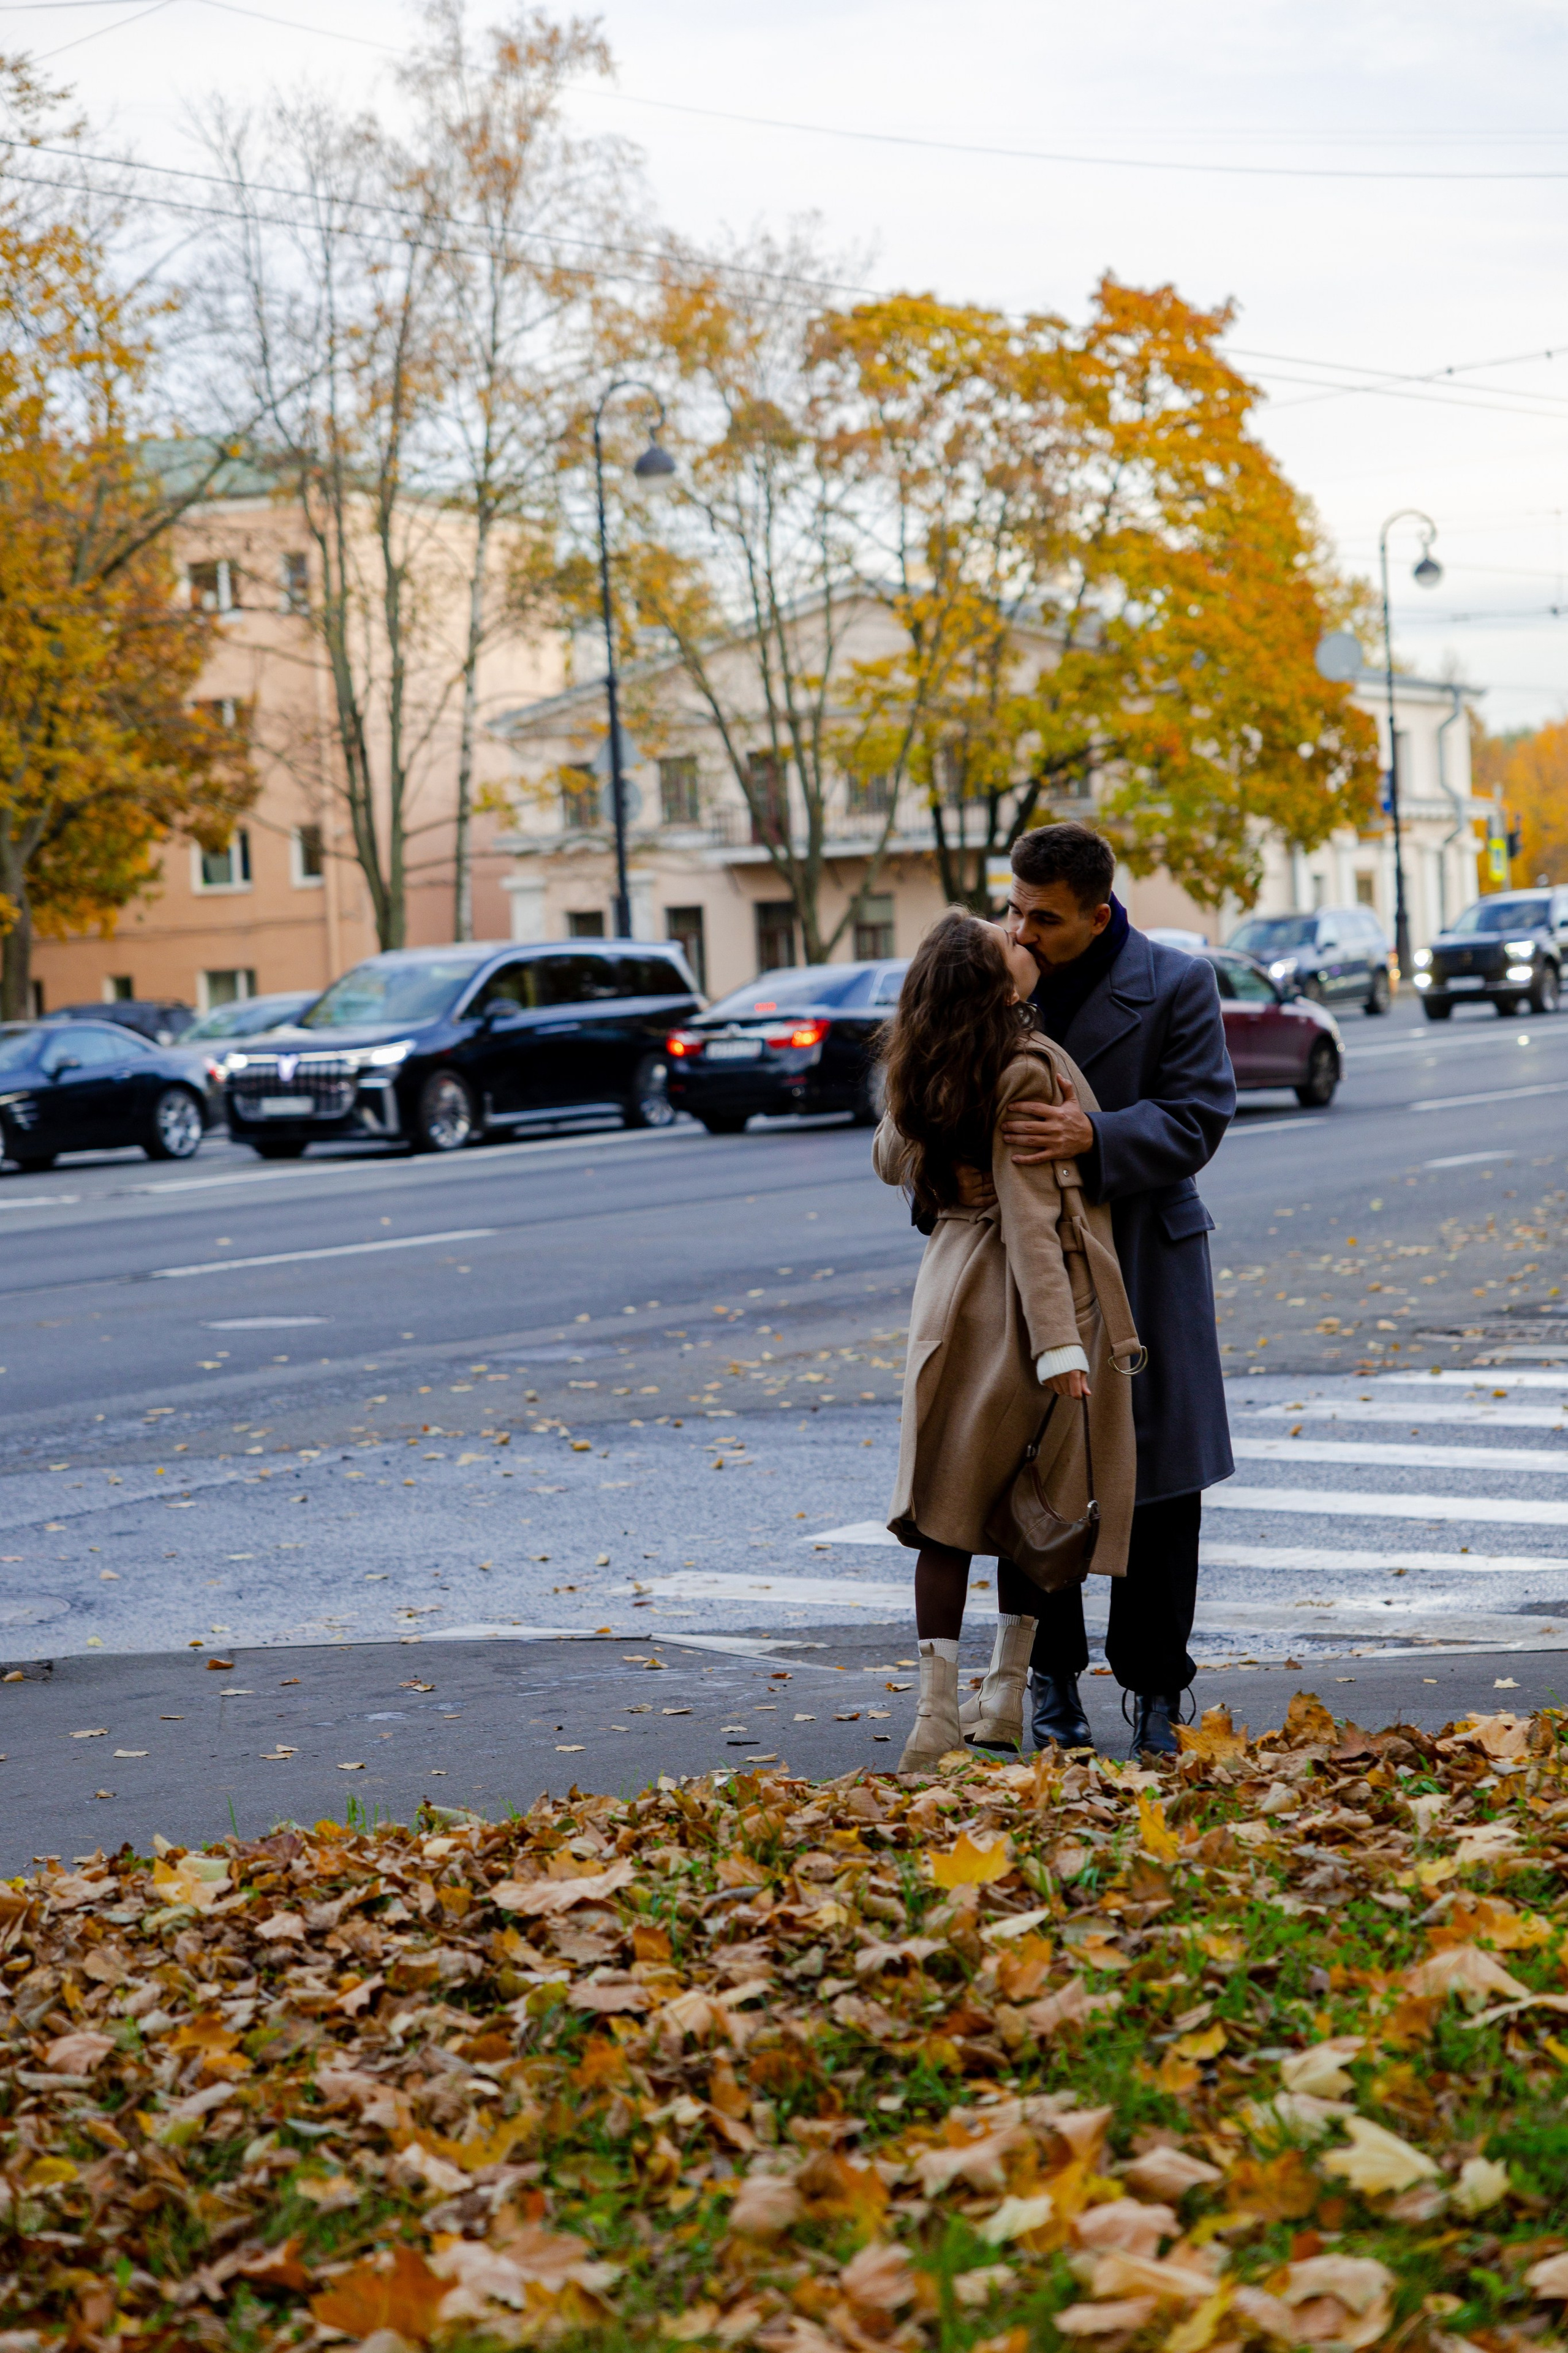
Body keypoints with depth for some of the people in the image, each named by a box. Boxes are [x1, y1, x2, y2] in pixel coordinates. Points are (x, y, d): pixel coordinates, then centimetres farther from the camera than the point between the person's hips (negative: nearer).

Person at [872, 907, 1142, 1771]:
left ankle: (937, 1709, -2)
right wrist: (1059, 1343, -21)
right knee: (1036, 1503, 11)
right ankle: (1006, 1696, 17)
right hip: (1020, 1301, -5)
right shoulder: (1027, 1072, -17)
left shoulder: (921, 1073, 4)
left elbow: (890, 1161, 22)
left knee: (947, 1502, 5)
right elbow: (1030, 1217, -21)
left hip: (954, 1283, 5)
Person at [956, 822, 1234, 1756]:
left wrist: (1093, 1136, -28)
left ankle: (1156, 1692, 15)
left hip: (1144, 1267, -2)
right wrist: (952, 1166, -18)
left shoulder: (1177, 985, -6)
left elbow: (1195, 1120, -11)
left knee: (1160, 1488, 3)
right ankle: (1055, 1683, 18)